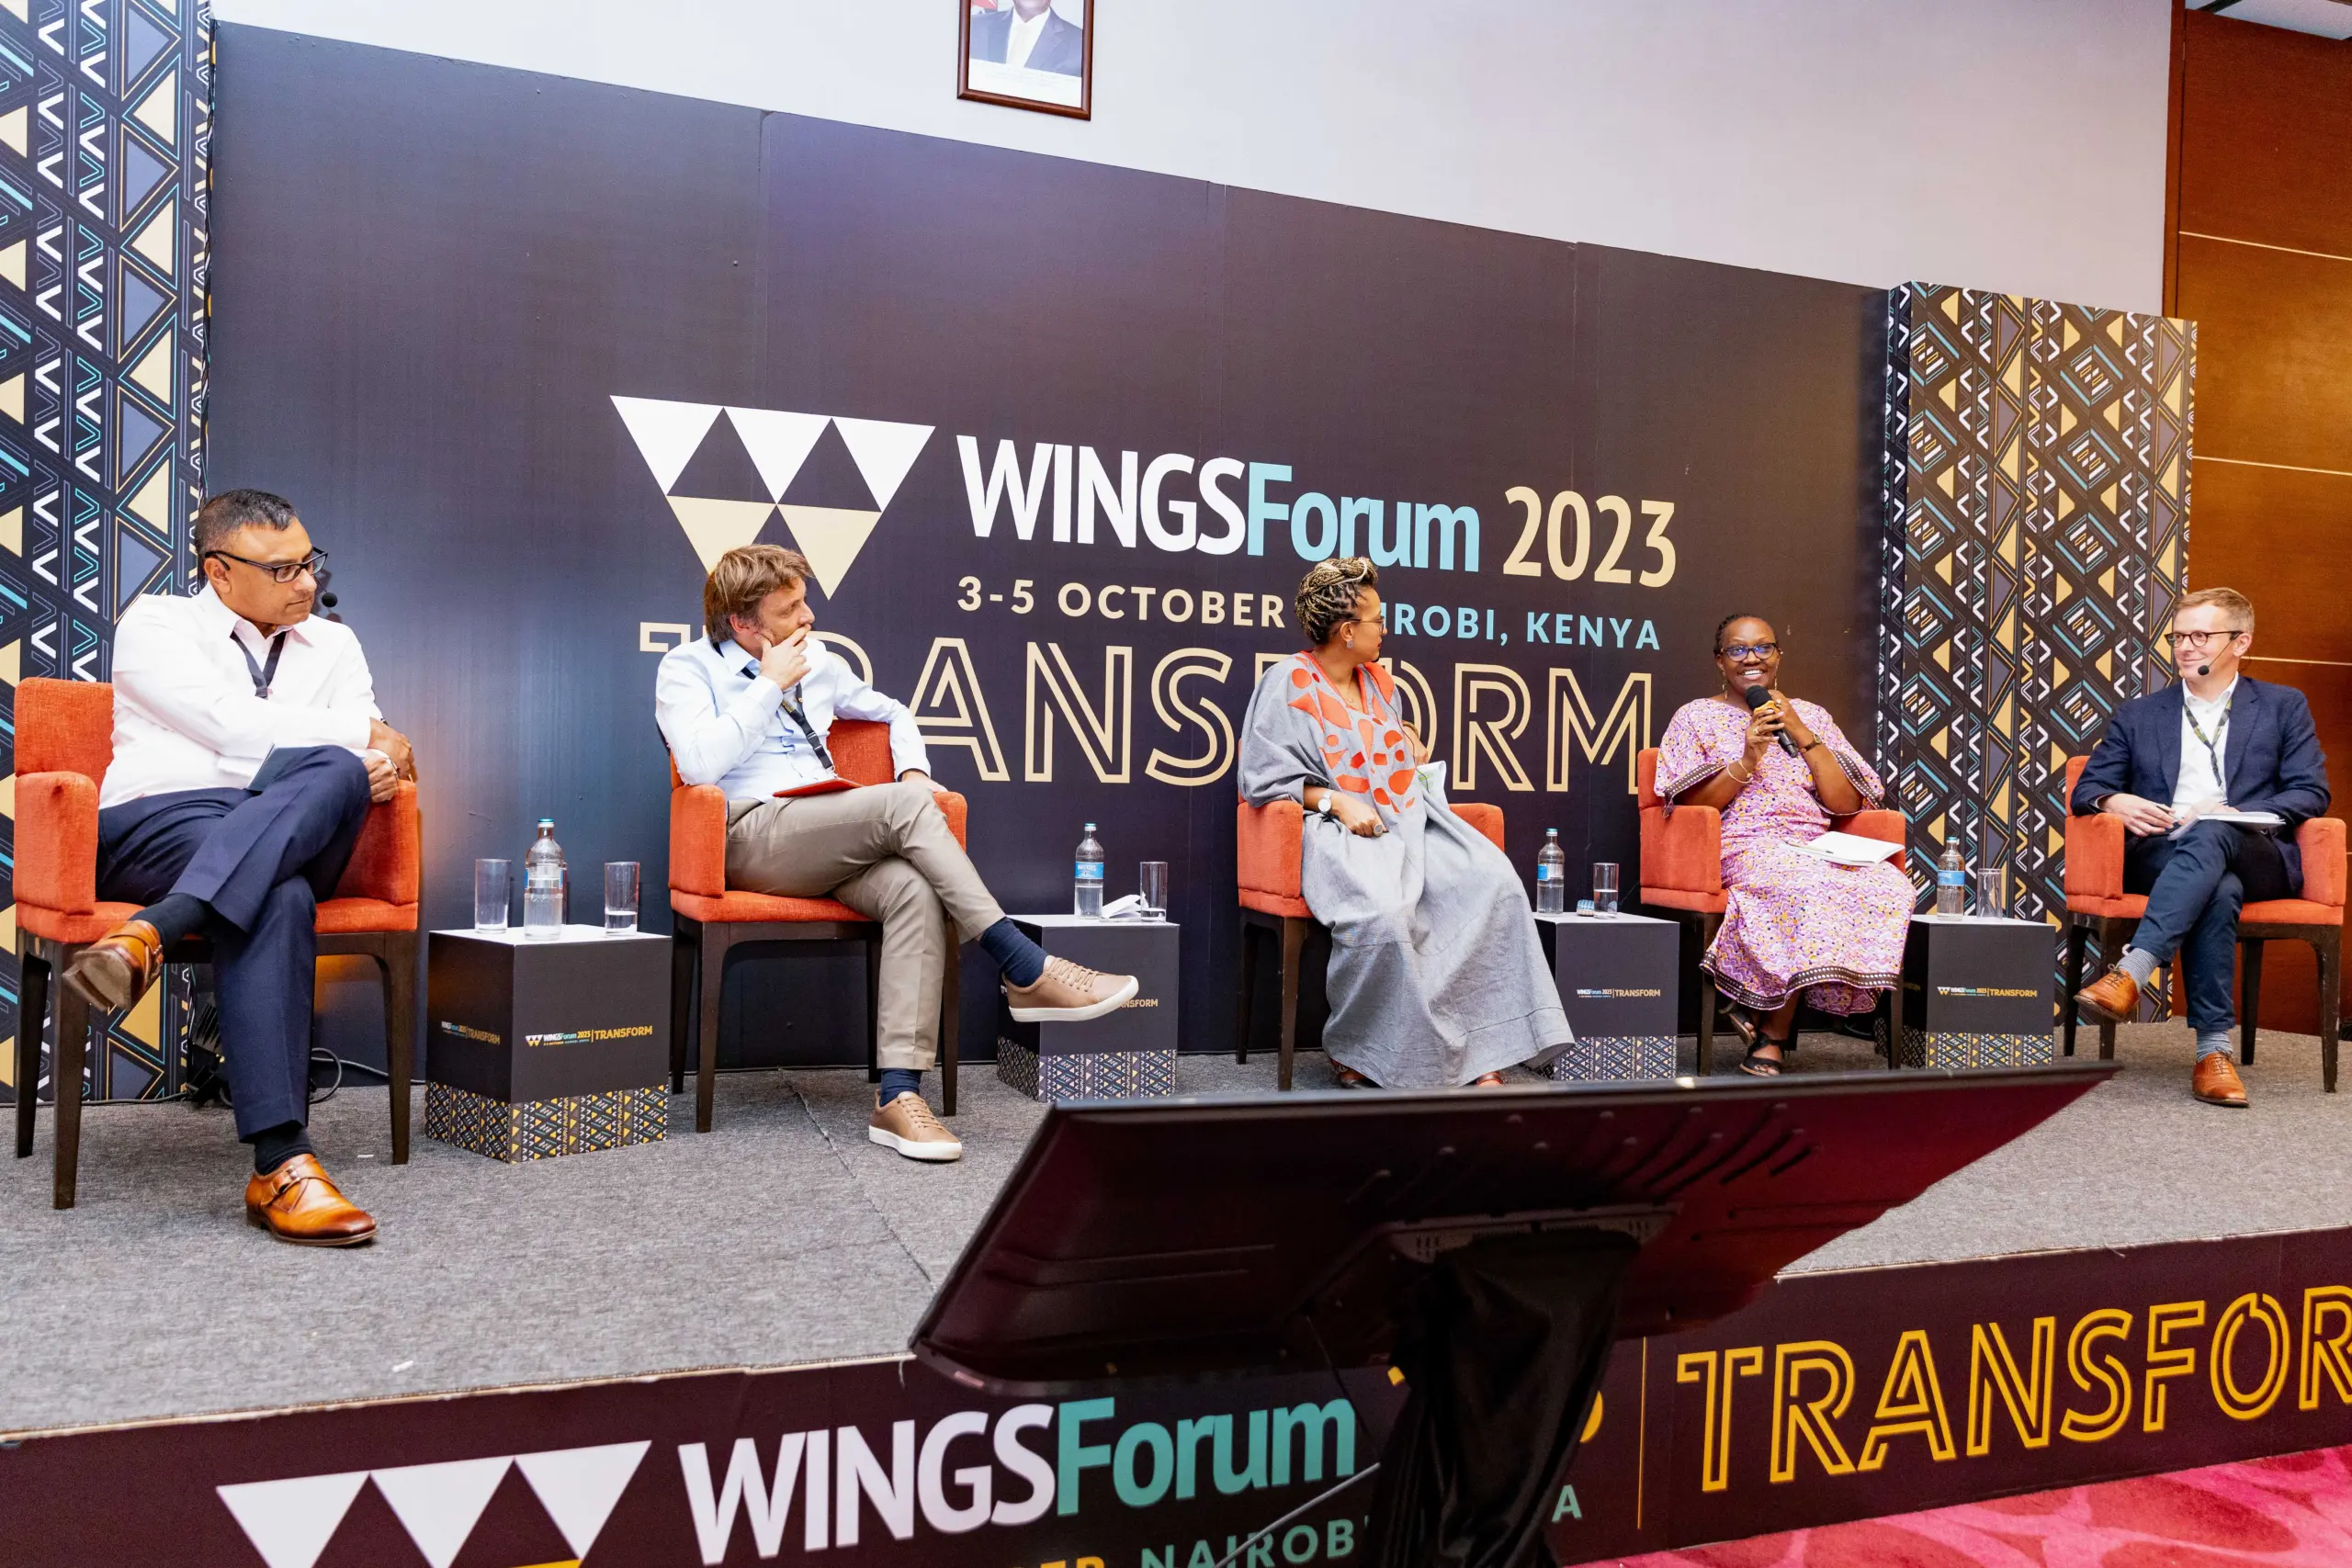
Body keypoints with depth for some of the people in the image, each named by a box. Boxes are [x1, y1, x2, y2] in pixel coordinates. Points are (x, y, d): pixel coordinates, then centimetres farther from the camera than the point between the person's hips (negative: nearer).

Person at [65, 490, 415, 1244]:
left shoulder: (334, 644, 23)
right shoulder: (155, 624, 11)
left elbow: (360, 752, 8)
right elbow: (230, 724, -7)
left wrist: (372, 765, -18)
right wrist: (366, 740, -2)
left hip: (296, 834, 3)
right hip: (160, 821, -3)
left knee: (335, 776, -34)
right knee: (279, 897, -38)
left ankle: (149, 933, -46)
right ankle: (280, 1166, -46)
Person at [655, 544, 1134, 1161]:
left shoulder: (817, 661, 21)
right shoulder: (687, 668, 5)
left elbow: (894, 713, 34)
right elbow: (699, 765, -14)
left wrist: (914, 770, 13)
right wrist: (771, 685, -8)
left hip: (834, 843, 5)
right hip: (751, 835, -5)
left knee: (915, 892, -29)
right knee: (903, 804, -30)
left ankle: (898, 1095, -35)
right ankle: (1027, 972, -28)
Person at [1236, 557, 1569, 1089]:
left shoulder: (1377, 680, 18)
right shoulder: (1288, 684, -3)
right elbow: (1263, 779, -7)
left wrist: (1406, 735, 16)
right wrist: (1338, 802, -16)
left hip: (1410, 821, 7)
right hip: (1337, 829, -7)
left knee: (1494, 883, -19)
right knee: (1382, 911, -38)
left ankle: (1481, 1053, -18)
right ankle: (1355, 1053, -15)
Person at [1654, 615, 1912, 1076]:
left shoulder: (1812, 715, 21)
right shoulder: (1696, 717, 12)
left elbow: (1847, 803, 8)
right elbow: (1689, 806, 0)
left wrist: (1802, 735, 0)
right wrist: (1748, 758, -10)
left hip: (1816, 848, 4)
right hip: (1742, 849, -4)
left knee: (1889, 885, -29)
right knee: (1814, 885, -37)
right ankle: (1774, 1033, -23)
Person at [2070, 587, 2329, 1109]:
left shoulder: (2284, 706, 19)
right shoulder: (2138, 715, 22)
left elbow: (2312, 792, 7)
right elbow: (2086, 790, 16)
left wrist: (2229, 813, -11)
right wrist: (2114, 801, -10)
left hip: (2257, 858, 0)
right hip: (2161, 857, 1)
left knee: (2209, 836, -39)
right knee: (2220, 890, -37)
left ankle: (2131, 973, -52)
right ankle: (2213, 1050, -41)